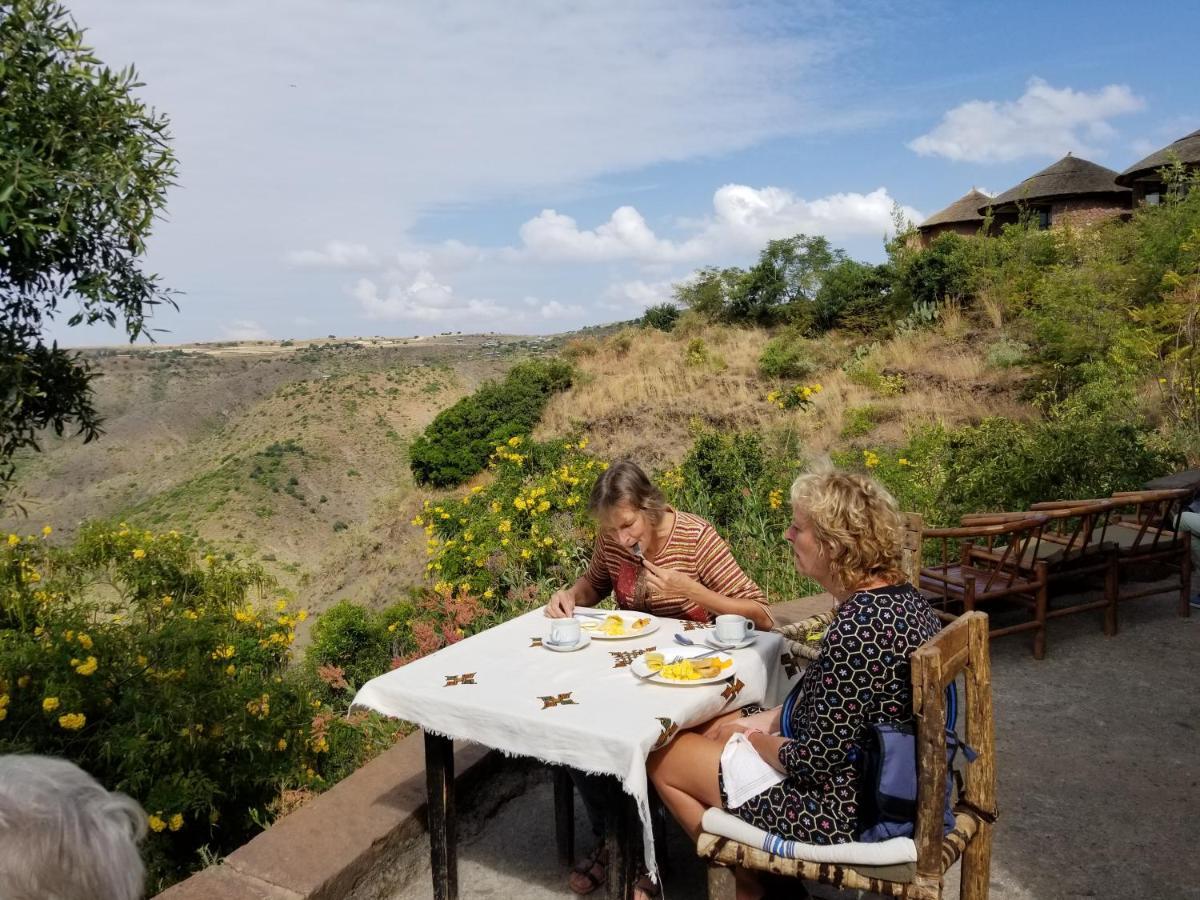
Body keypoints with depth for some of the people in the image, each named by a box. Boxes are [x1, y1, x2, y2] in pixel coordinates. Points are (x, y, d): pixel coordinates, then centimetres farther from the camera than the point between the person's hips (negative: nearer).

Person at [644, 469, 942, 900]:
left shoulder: (857, 630, -31)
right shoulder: (903, 596, -2)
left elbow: (813, 763, -25)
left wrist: (754, 739, -6)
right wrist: (761, 721, 4)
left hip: (842, 804, -9)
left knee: (661, 757, 6)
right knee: (706, 727, 21)